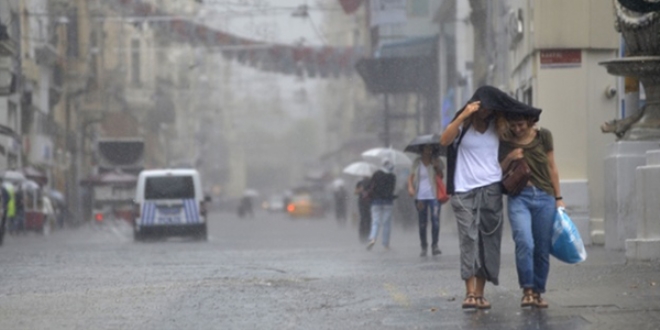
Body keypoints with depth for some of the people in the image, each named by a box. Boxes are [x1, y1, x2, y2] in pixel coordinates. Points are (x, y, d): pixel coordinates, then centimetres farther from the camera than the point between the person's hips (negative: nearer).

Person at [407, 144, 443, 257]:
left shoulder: (435, 161, 7)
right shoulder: (417, 162, 8)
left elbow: (441, 176, 2)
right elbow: (411, 176, 9)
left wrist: (436, 166, -14)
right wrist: (410, 187, -8)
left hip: (433, 196, -1)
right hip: (420, 196, 1)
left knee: (435, 221, -14)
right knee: (422, 223, 4)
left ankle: (434, 246, -8)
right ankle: (423, 247, 12)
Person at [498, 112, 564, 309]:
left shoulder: (543, 137, 6)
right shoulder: (505, 142, 4)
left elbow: (552, 168, 12)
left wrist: (558, 197, 10)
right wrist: (509, 159, -10)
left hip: (544, 197, 2)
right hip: (518, 197, -2)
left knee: (542, 249, 2)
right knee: (525, 243, -21)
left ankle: (538, 292, 15)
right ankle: (527, 290, -12)